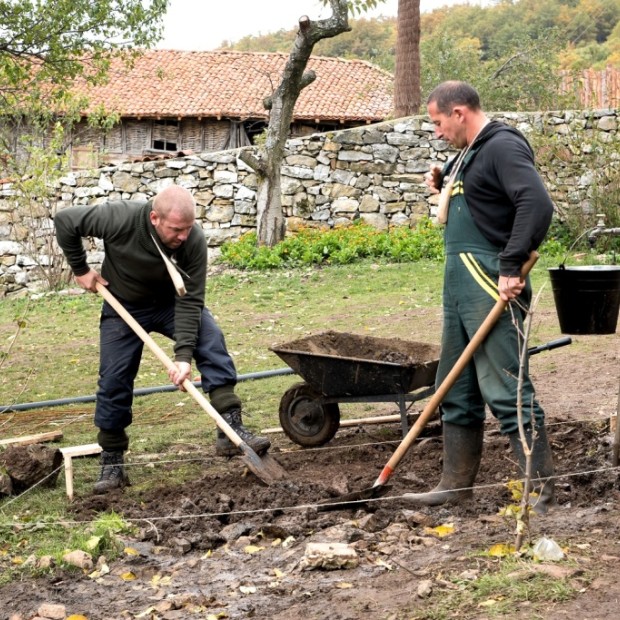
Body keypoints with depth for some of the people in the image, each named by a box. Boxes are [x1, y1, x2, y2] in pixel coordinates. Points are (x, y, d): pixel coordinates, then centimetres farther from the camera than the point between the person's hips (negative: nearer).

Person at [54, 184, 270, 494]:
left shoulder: (194, 240, -29)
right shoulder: (120, 218, -33)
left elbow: (190, 301, -27)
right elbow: (65, 220, -18)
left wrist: (184, 353, -35)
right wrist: (81, 269, -11)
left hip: (171, 302, 1)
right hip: (124, 306, -1)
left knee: (211, 341, -23)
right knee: (114, 381, -3)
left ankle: (231, 430, -26)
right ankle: (112, 463, 12)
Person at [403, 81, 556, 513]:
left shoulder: (503, 147, -12)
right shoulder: (469, 155, 19)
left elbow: (537, 204, -25)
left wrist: (511, 267, -27)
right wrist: (444, 185, 12)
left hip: (492, 287, -10)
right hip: (461, 284, 10)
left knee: (507, 392, -10)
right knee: (457, 392, 14)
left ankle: (543, 492, -4)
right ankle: (457, 484, 24)